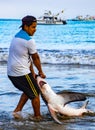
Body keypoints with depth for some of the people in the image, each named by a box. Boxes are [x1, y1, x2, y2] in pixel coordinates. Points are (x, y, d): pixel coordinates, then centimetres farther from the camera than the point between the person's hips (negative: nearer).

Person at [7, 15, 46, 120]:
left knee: (28, 91, 25)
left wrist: (32, 71, 14)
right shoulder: (29, 41, -17)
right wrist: (41, 72, 9)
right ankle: (37, 116, 16)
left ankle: (17, 110, 17)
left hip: (11, 72, 9)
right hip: (21, 73, -9)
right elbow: (35, 58, -5)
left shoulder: (16, 36, 13)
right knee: (35, 94, 7)